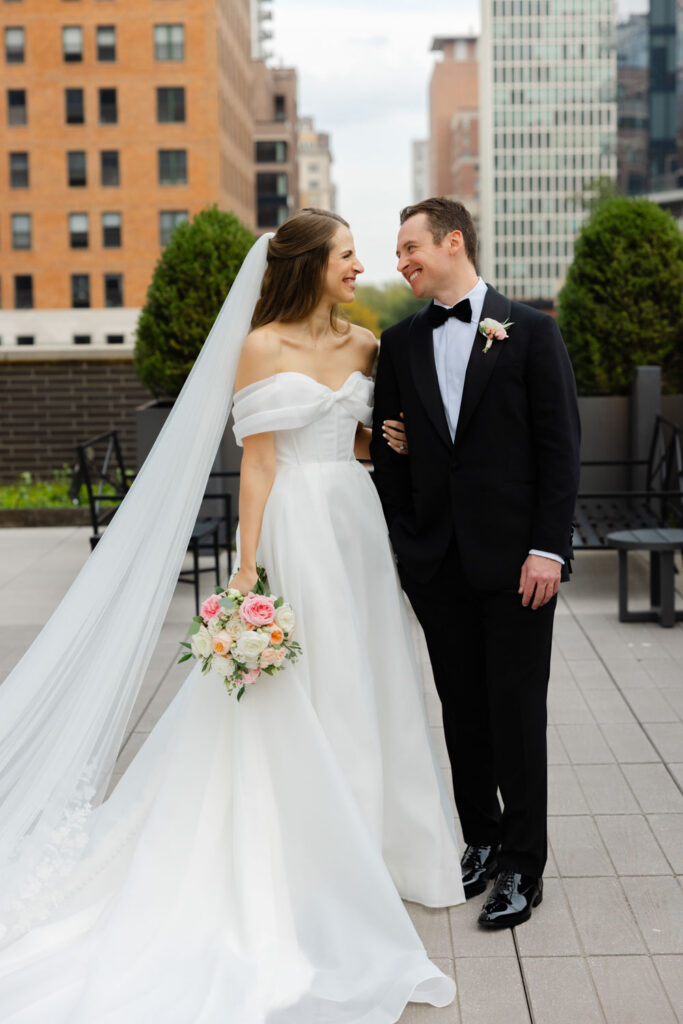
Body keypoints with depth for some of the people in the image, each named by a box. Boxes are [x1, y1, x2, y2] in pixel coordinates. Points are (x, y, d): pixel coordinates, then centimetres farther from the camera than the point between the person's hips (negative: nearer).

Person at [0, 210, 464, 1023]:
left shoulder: (365, 344, 11)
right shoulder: (261, 348, -6)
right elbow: (258, 461, -10)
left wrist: (394, 441, -1)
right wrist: (247, 570, -13)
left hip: (358, 524, 6)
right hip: (296, 528, -6)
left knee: (367, 687, 11)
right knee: (308, 694, 0)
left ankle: (373, 845, 27)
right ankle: (317, 873, 14)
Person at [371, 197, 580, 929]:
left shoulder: (530, 331, -2)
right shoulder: (400, 342, 8)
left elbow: (561, 446, -5)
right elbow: (389, 451, 9)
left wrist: (548, 547, -11)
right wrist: (401, 544, 2)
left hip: (514, 558, -3)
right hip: (437, 560, 4)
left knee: (517, 710, 3)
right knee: (462, 707, 12)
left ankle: (523, 865, 16)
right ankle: (481, 838, 29)